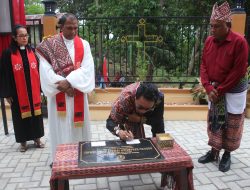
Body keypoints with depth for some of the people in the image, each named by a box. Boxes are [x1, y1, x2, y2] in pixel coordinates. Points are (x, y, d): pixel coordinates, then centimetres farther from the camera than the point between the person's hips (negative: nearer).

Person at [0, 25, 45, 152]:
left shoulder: (32, 52, 5)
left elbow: (38, 71, 7)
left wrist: (40, 89, 5)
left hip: (33, 91, 3)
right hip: (18, 93, -3)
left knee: (35, 114, 10)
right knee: (21, 116, 7)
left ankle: (37, 139, 25)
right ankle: (23, 141, 23)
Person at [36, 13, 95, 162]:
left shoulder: (84, 44, 4)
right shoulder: (49, 45, 1)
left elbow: (87, 69, -7)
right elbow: (46, 70, -7)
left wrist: (69, 81, -18)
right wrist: (62, 85, -15)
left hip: (78, 93, 1)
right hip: (58, 94, -1)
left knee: (78, 127, 9)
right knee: (61, 128, 5)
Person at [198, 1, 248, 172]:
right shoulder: (209, 41, 0)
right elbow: (204, 65, 2)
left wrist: (220, 90, -15)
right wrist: (208, 87, -10)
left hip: (233, 91, -5)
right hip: (214, 90, 5)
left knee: (230, 124, 5)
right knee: (213, 121, 12)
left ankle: (227, 155, 23)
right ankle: (214, 152, 27)